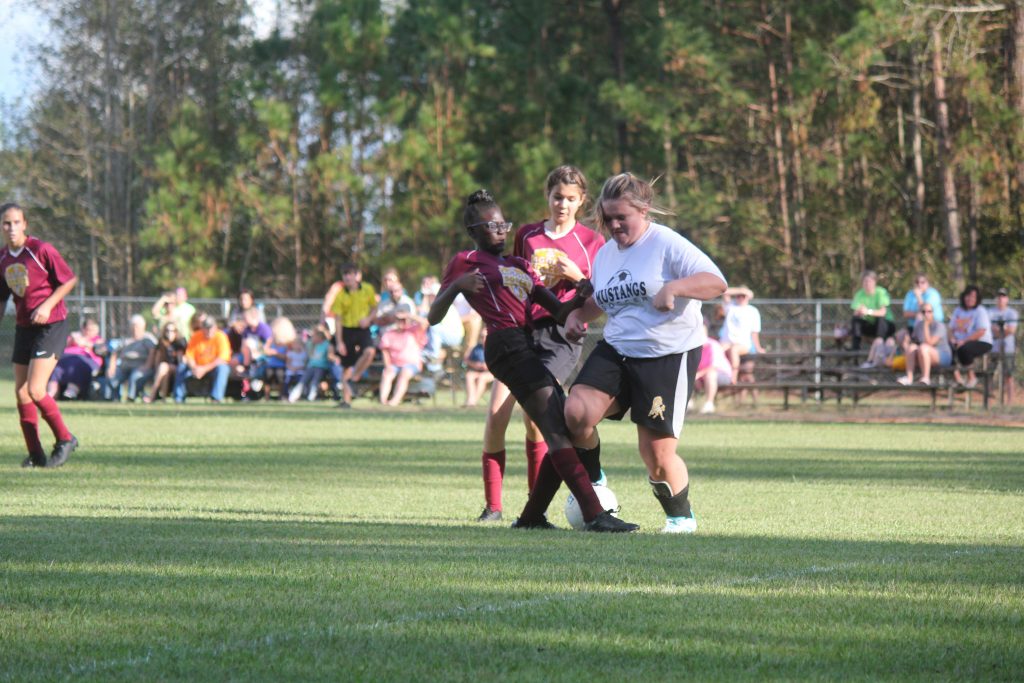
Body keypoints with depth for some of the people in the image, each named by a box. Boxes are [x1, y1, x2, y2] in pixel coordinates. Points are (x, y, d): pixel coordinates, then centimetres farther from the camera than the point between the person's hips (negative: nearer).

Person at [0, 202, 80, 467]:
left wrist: (47, 305, -18)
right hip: (24, 327, 7)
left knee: (35, 390, -16)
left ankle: (64, 440, 2)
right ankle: (35, 454, 12)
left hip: (51, 326, -7)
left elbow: (70, 280, -8)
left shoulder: (42, 250, -13)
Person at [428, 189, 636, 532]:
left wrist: (580, 297, -1)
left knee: (562, 434, 4)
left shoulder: (520, 266, 27)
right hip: (507, 346, -8)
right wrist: (457, 285, -13)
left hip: (532, 346, 8)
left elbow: (558, 311, 21)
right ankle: (594, 514, -24)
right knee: (557, 432, -17)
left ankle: (531, 517, 12)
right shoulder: (465, 262, 8)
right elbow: (433, 317, 4)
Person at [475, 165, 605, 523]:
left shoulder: (591, 242, 7)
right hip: (521, 328, 3)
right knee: (496, 413, -12)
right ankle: (492, 506, -3)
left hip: (561, 334, -3)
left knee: (534, 415, -17)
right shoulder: (527, 235, 16)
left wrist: (577, 277, -11)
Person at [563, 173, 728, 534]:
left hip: (668, 356, -6)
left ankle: (681, 516, 21)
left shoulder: (666, 244, -9)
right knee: (576, 412, -19)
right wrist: (577, 315, 9)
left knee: (657, 453, -4)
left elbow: (716, 282, -17)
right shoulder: (605, 254, 12)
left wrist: (673, 288, -33)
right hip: (616, 351, 6)